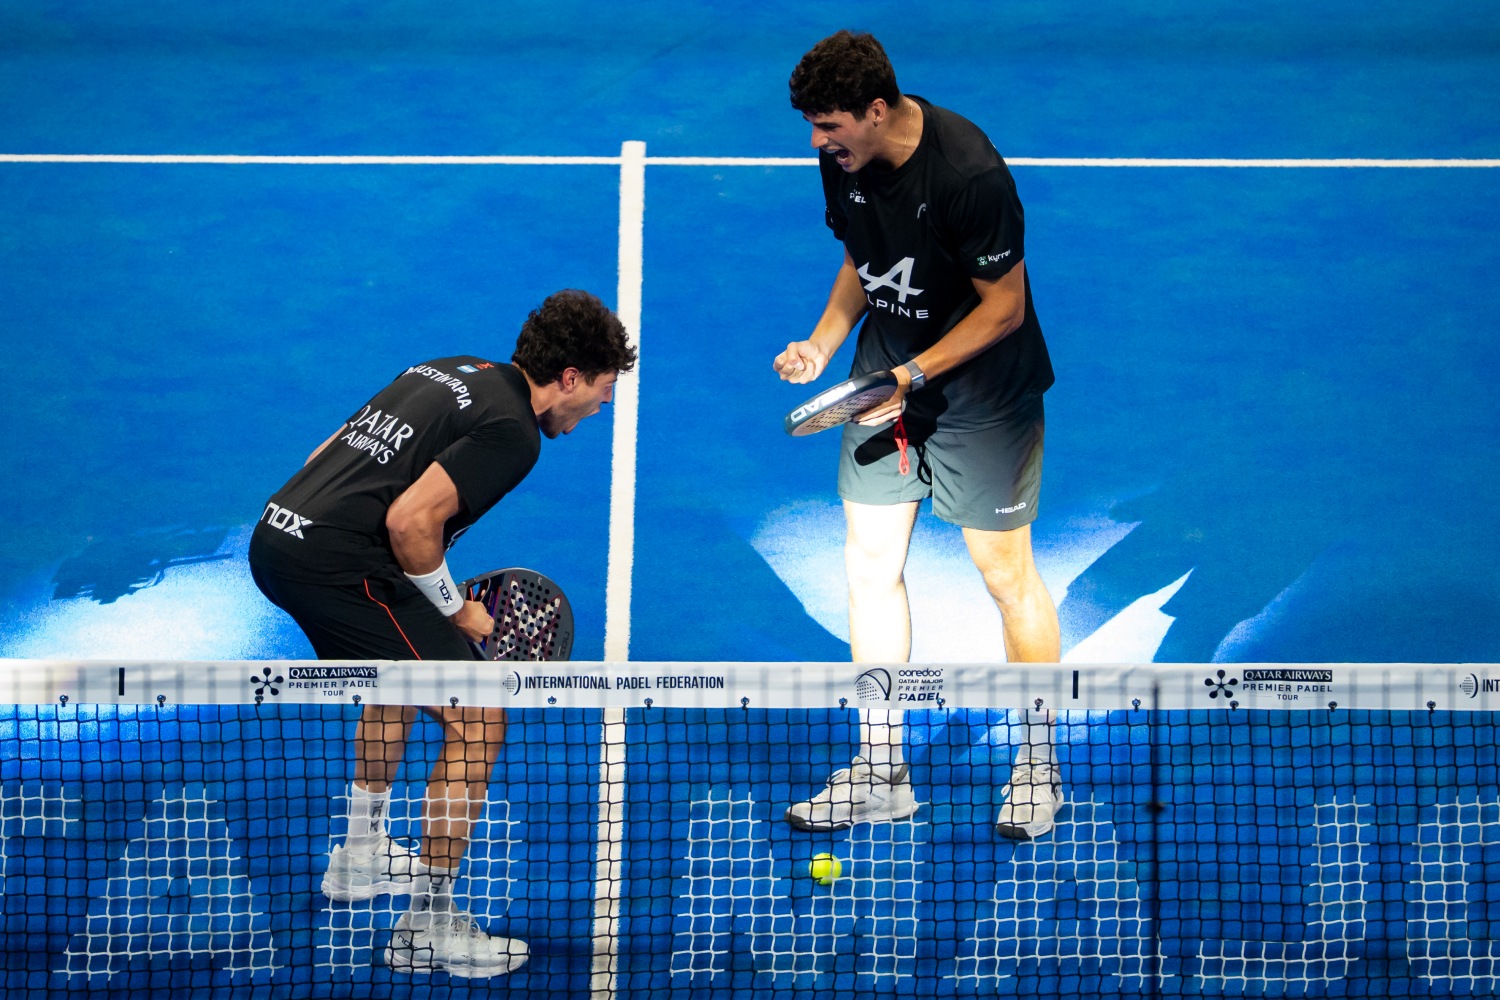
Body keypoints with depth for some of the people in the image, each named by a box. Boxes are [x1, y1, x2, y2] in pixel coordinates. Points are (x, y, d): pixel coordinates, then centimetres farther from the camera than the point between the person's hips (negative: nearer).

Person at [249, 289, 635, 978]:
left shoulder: (453, 373, 18)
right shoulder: (510, 430, -9)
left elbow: (327, 454, 20)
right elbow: (411, 521, -19)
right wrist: (453, 608, -3)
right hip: (337, 565, -10)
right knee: (478, 723, -4)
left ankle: (362, 856, 47)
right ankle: (427, 923, 0)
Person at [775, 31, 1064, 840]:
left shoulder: (969, 174, -27)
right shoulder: (844, 162, -5)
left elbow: (1003, 307, -20)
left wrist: (912, 376, -23)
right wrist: (824, 340, -5)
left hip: (980, 386, -6)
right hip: (886, 377, 6)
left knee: (1006, 573, 3)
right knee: (870, 563, 6)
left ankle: (1037, 765, 20)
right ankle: (881, 771, 16)